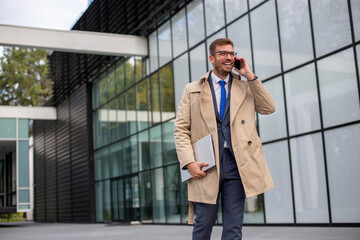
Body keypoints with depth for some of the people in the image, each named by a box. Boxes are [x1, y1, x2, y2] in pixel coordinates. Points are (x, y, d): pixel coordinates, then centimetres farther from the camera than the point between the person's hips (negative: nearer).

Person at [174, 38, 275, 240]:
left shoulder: (246, 87, 16)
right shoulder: (192, 90, 10)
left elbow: (269, 108, 4)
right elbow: (181, 129, 4)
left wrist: (250, 77, 1)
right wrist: (189, 162, -10)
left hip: (237, 164, 1)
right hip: (206, 165, -1)